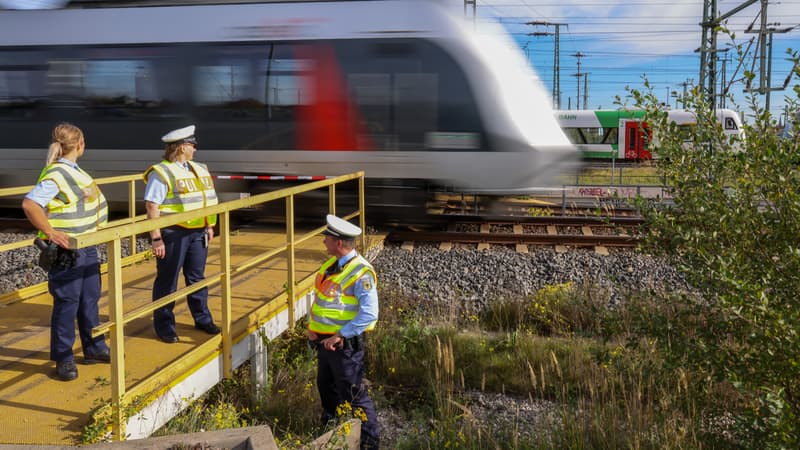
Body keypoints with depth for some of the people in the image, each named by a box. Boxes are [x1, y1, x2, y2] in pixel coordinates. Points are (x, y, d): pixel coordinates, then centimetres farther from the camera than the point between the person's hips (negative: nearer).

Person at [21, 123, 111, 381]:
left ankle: (94, 349, 30)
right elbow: (29, 204, -29)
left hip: (87, 247, 10)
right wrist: (50, 232, -29)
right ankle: (63, 359, 9)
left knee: (90, 299, 17)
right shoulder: (55, 174, -18)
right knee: (67, 303, -1)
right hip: (67, 250, -10)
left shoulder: (71, 169, 11)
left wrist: (99, 225, 21)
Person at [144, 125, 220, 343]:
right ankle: (164, 326, 13)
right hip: (173, 233, -7)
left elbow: (208, 200, 21)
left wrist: (209, 227, 18)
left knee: (197, 277, 17)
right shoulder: (161, 173, -12)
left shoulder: (198, 169, 14)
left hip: (197, 232, 7)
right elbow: (152, 206, -16)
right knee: (167, 281, 3)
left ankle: (202, 319, 30)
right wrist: (156, 238, -20)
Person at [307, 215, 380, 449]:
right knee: (326, 386, 24)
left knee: (353, 394, 0)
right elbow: (319, 296, 19)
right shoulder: (331, 265, 6)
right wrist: (311, 325, 6)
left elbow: (369, 314, -26)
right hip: (324, 340, 9)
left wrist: (340, 336, -24)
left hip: (345, 343, -9)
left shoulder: (360, 273, -22)